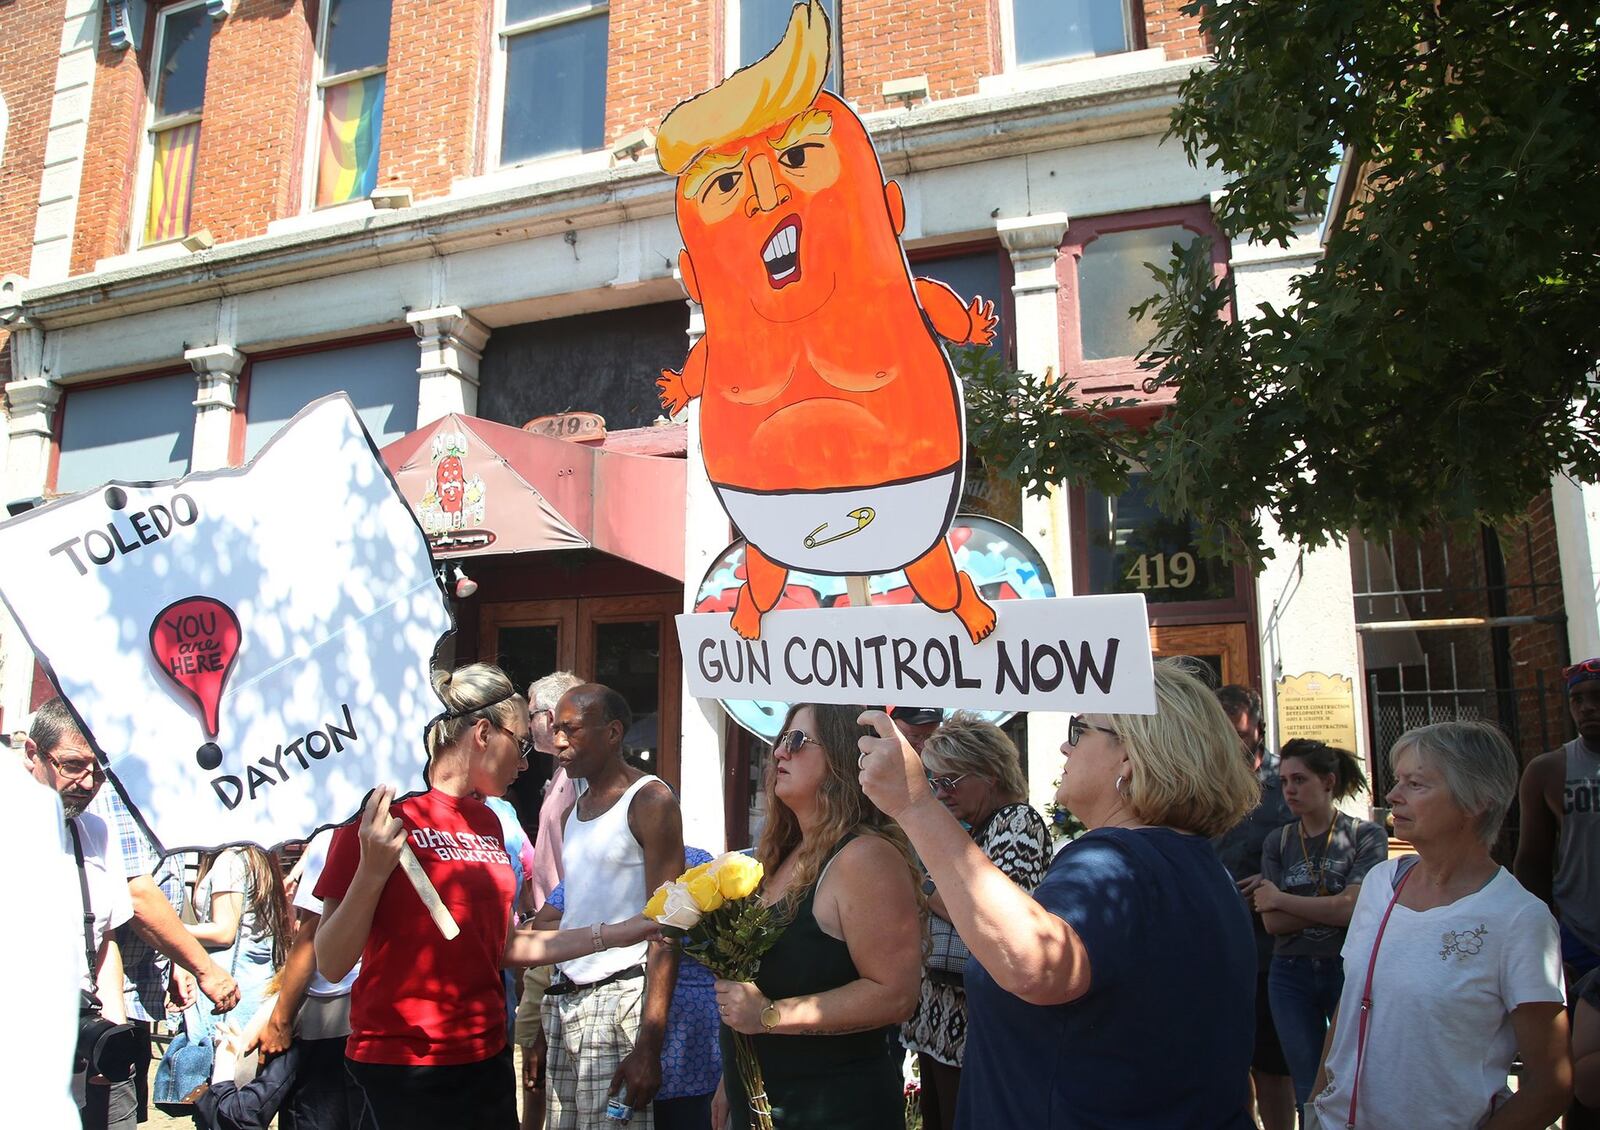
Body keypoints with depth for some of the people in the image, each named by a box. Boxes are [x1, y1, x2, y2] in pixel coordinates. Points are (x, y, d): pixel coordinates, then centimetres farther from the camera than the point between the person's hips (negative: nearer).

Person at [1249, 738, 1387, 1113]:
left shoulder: (1366, 836, -6)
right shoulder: (1277, 843, 4)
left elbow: (1351, 907, -17)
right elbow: (1272, 923, -5)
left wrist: (1280, 899, -8)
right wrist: (1328, 908, -16)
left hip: (1348, 969, -3)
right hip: (1292, 974, 3)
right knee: (1310, 1090, 12)